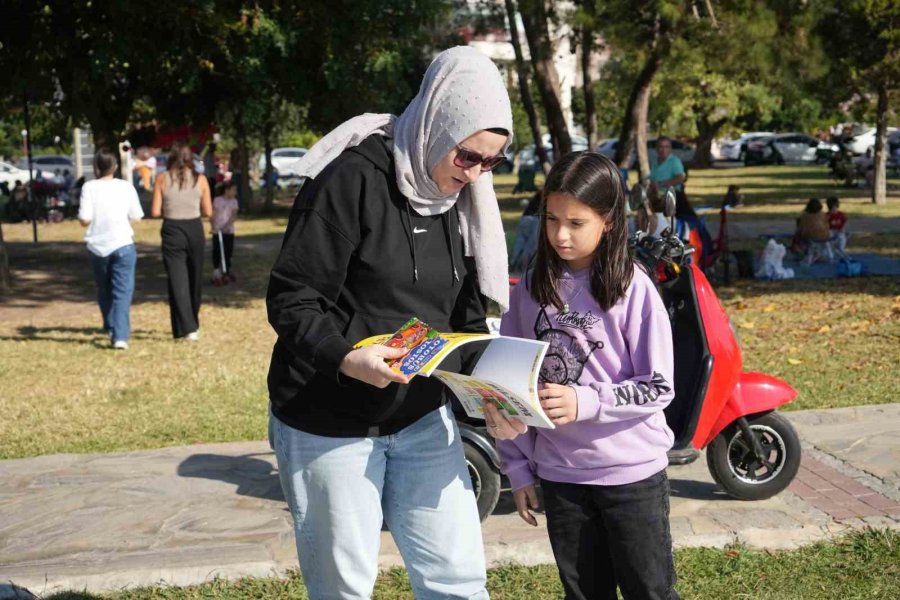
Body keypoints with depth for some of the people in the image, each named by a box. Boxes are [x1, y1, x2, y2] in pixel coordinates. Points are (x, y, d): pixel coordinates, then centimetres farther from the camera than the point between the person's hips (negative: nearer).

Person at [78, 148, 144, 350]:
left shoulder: (89, 187, -5)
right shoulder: (126, 187, -2)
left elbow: (84, 220, -8)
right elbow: (136, 217, 2)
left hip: (97, 246, 1)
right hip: (122, 244, -1)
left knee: (104, 290, 20)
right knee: (122, 291, -3)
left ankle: (110, 328, 33)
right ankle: (120, 336, -14)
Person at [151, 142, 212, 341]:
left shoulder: (162, 179, -3)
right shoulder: (200, 180, 1)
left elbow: (155, 212, -6)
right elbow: (208, 212, 0)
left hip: (172, 231, -2)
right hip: (195, 230, 2)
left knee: (177, 280, 0)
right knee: (194, 279, 16)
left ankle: (188, 328, -10)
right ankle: (193, 324, 30)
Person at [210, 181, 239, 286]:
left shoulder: (234, 201, 4)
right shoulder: (217, 200, -4)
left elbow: (234, 215, -6)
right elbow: (212, 215, -5)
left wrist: (227, 225, -22)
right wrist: (213, 227, -18)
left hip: (229, 231, 3)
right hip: (217, 231, -3)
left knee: (228, 252, 7)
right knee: (217, 253, -4)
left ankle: (226, 273, 19)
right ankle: (216, 275, 0)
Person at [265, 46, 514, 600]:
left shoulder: (461, 199, 4)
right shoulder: (352, 179, -17)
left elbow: (467, 317, 9)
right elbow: (290, 300, -18)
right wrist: (345, 360, -35)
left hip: (422, 418, 6)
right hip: (330, 424, -5)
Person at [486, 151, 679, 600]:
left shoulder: (633, 288, -10)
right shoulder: (530, 290, 2)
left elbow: (657, 388, -11)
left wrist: (585, 402, -25)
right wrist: (518, 467, 5)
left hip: (632, 472, -3)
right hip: (559, 473, 4)